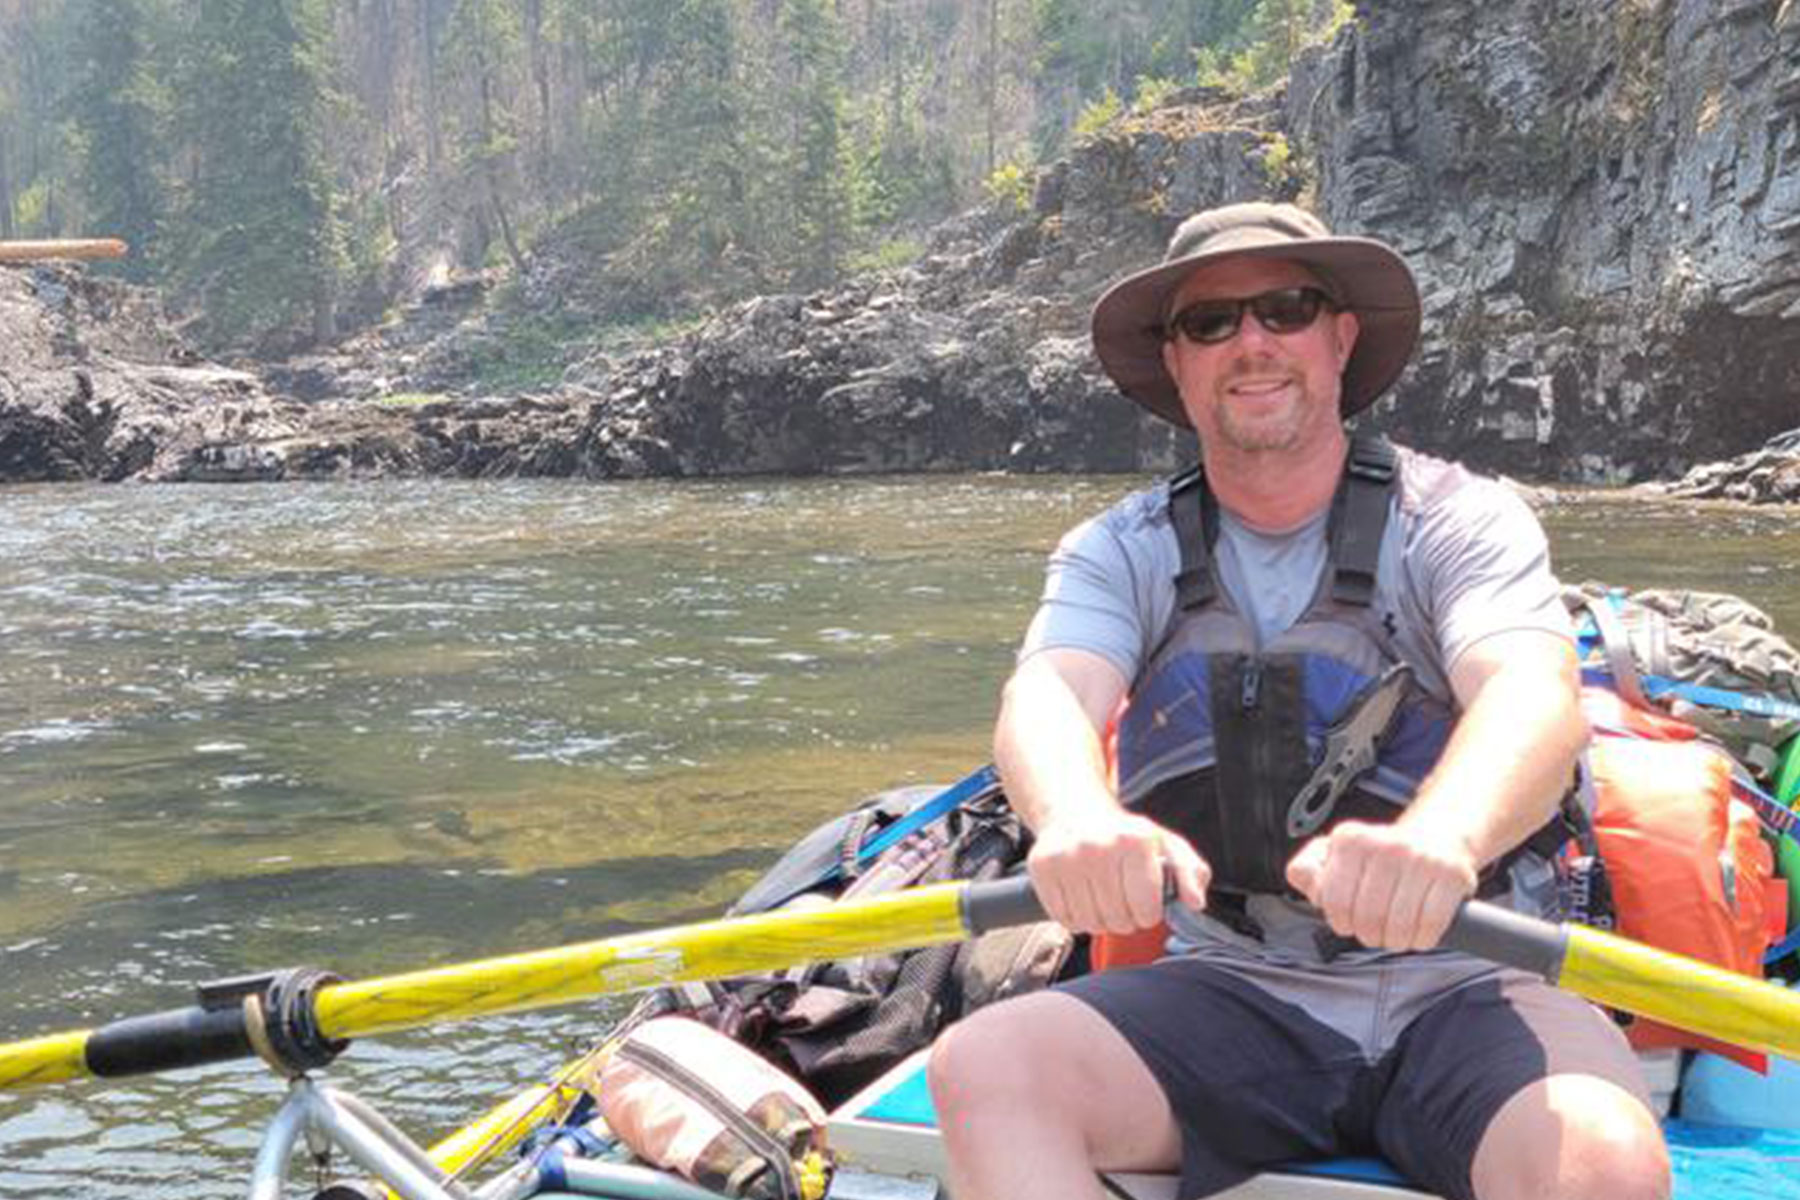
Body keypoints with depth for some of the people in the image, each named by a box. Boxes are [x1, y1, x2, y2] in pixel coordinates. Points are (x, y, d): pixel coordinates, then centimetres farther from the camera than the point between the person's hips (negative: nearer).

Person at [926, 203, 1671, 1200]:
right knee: (979, 1067, -24)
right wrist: (1077, 816, -40)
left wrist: (1438, 836, -45)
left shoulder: (1458, 519, -2)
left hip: (1464, 987, -2)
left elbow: (1537, 697, -20)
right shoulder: (1122, 552, 6)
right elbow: (1048, 695, -14)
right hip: (1227, 990, 2)